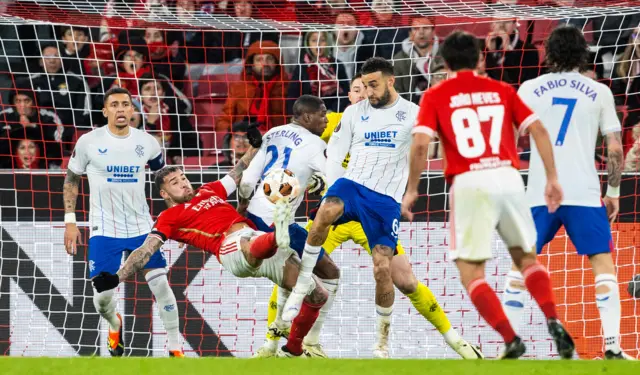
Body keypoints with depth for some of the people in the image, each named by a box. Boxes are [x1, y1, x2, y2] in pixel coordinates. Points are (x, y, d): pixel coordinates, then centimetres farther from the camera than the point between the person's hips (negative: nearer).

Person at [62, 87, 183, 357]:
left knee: (160, 284, -9)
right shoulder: (89, 142, -6)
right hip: (104, 230, -1)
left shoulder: (147, 142, 0)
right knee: (102, 295, -4)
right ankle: (115, 325, 32)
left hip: (141, 227, 1)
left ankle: (175, 348, 2)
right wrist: (70, 221, -1)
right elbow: (71, 180, 5)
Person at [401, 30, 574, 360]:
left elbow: (420, 144, -6)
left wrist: (412, 190, 3)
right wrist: (552, 178, 8)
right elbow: (538, 130, 5)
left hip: (470, 184, -3)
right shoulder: (502, 91, 14)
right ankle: (554, 324, 2)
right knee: (526, 257, 22)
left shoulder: (435, 97, 7)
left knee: (471, 274, 5)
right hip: (509, 177, 3)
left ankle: (511, 341, -11)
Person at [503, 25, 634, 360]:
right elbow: (615, 149, 2)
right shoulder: (598, 92, 3)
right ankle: (612, 345, -7)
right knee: (603, 264, 5)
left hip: (539, 194, 1)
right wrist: (613, 191, 14)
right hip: (585, 194, -1)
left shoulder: (530, 89, 5)